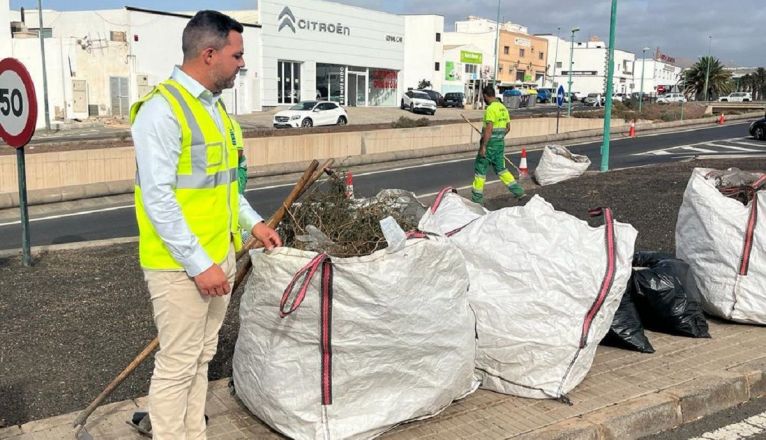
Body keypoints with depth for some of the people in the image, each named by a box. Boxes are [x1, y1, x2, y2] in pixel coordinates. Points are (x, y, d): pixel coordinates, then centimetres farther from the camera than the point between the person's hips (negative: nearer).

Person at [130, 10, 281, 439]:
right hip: (182, 264, -8)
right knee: (178, 365, 3)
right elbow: (158, 199, -21)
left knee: (202, 359, 18)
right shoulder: (162, 110, -17)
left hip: (222, 255, 9)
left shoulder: (214, 105, 10)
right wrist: (198, 264, -21)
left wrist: (253, 222, 15)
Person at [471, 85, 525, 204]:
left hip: (490, 143, -8)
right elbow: (508, 127, 16)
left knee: (480, 168, 3)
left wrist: (483, 146, -22)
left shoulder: (490, 109, -16)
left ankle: (477, 198, 7)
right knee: (500, 168, 17)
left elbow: (489, 129, -23)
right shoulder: (503, 107, 11)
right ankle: (518, 190, 14)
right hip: (500, 143, 8)